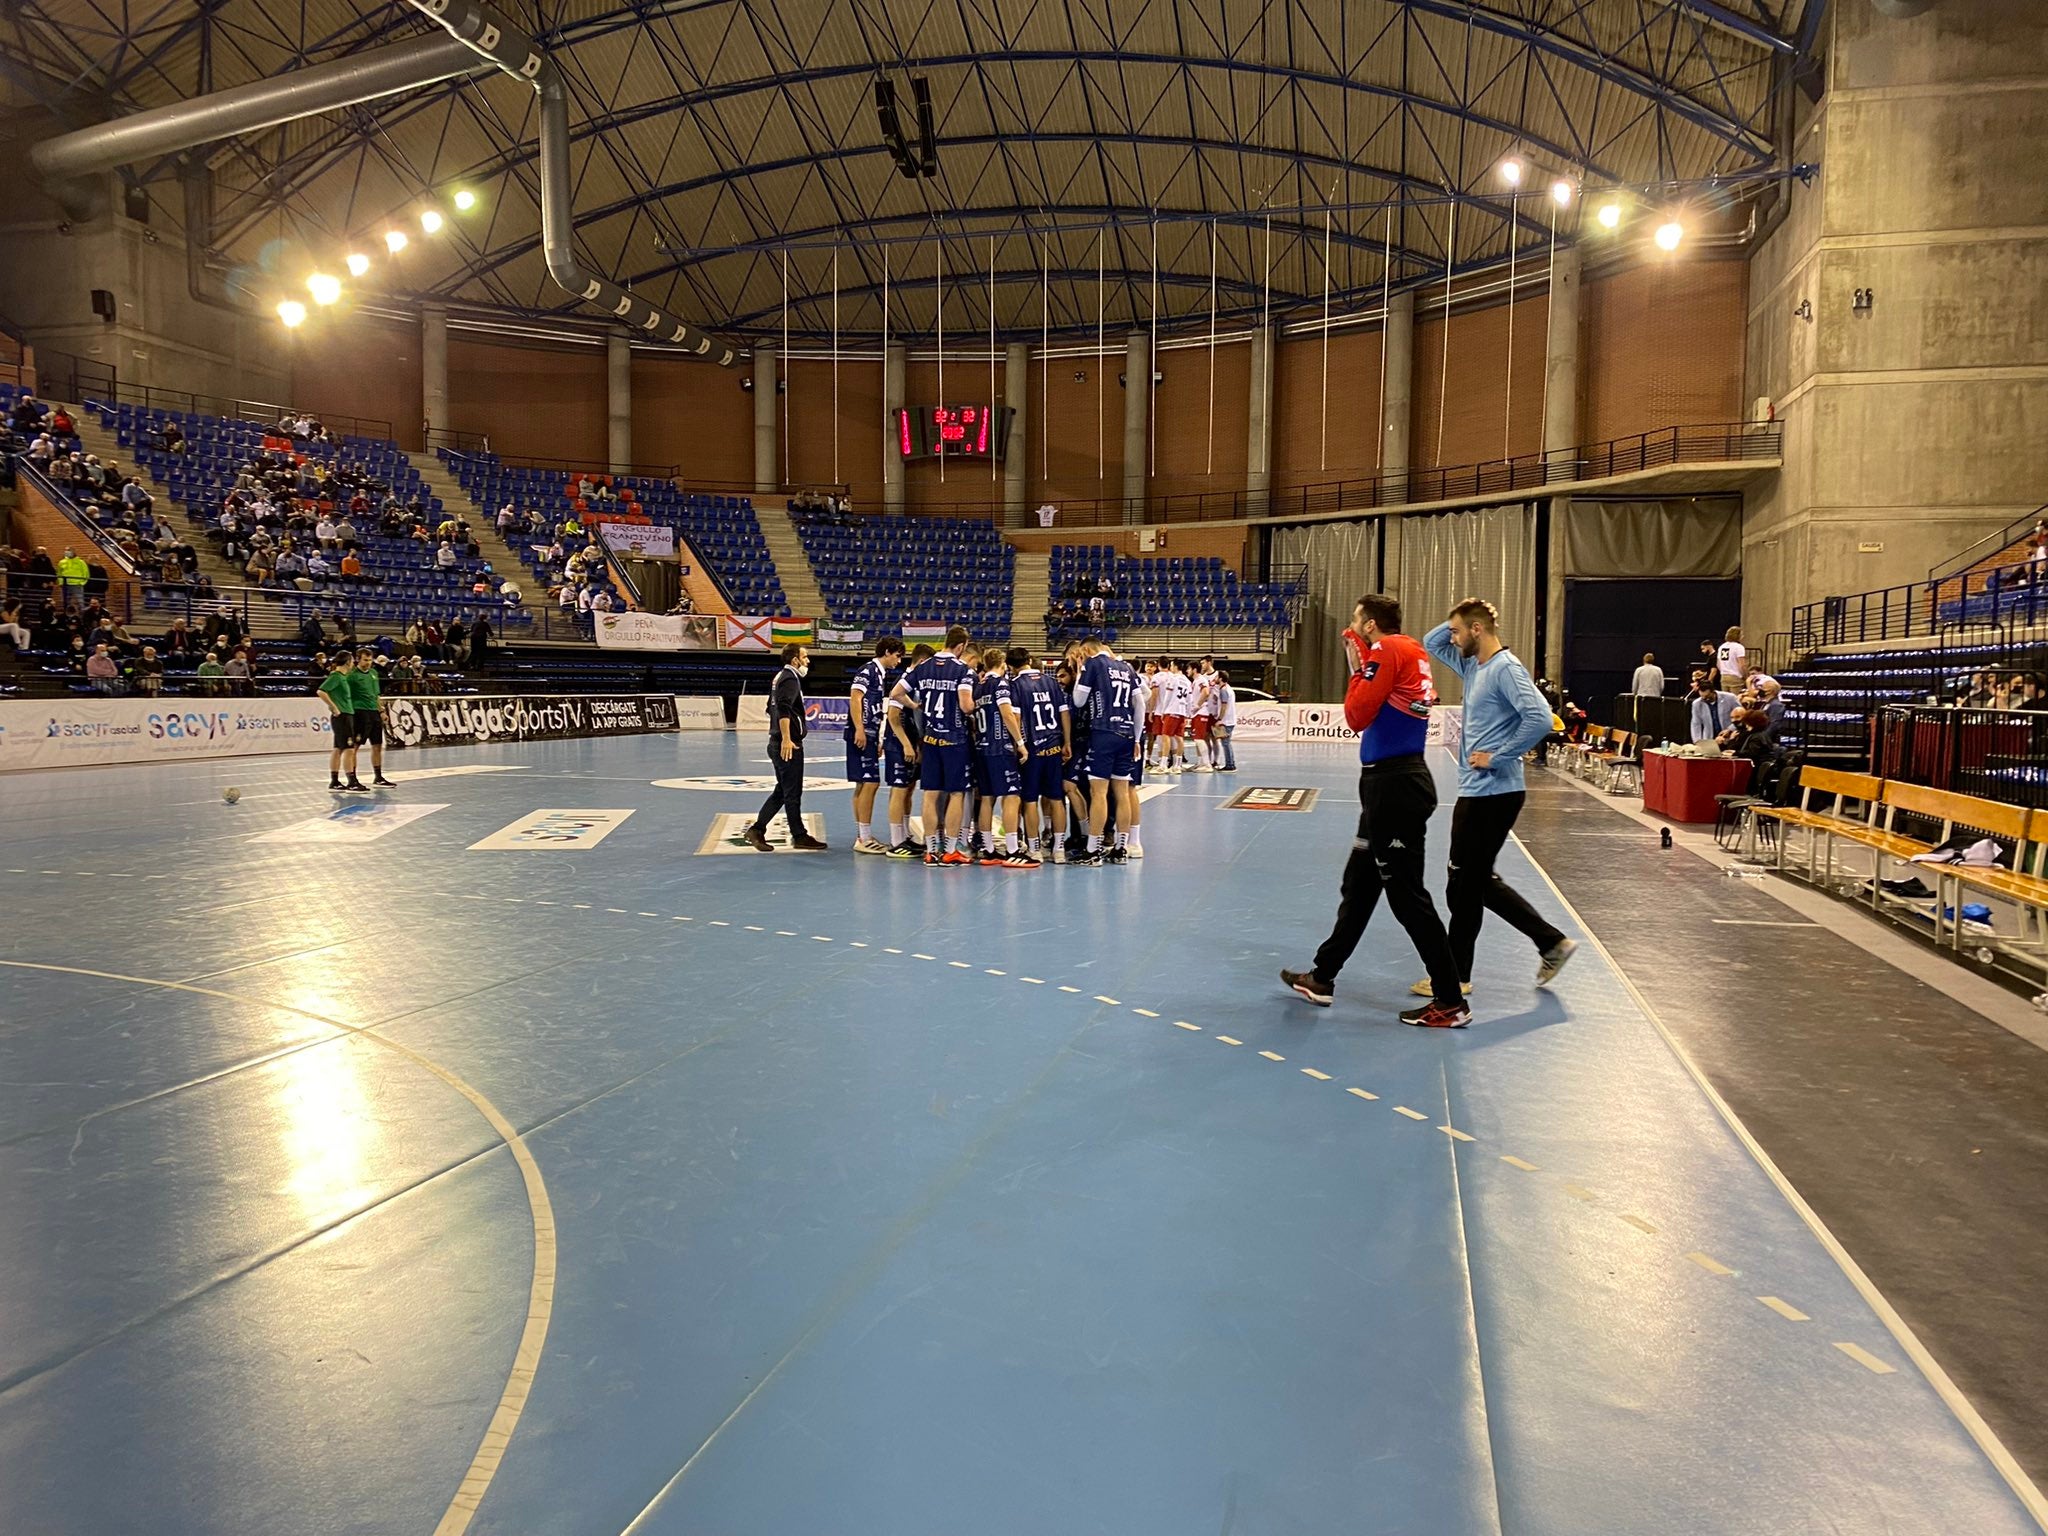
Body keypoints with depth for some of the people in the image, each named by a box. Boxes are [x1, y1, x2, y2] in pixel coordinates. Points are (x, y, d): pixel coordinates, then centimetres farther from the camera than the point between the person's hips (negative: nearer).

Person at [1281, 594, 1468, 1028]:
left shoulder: (1388, 650, -12)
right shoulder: (1412, 652, 15)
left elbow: (1357, 715, -13)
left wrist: (1357, 668, -2)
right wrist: (1363, 661, 7)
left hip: (1395, 786, -10)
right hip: (1393, 783, 10)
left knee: (1407, 895, -4)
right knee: (1359, 884, 16)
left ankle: (1450, 1003, 3)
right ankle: (1322, 978, 28)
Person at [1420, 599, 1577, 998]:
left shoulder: (1506, 668, -15)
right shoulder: (1473, 665, 11)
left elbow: (1539, 719, -26)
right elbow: (1431, 644, 25)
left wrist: (1497, 757, -20)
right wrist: (1457, 623, 8)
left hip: (1493, 794, -10)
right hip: (1475, 792, 10)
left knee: (1464, 885, 1)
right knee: (1479, 882, 16)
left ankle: (1456, 977, 14)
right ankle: (1552, 943, 24)